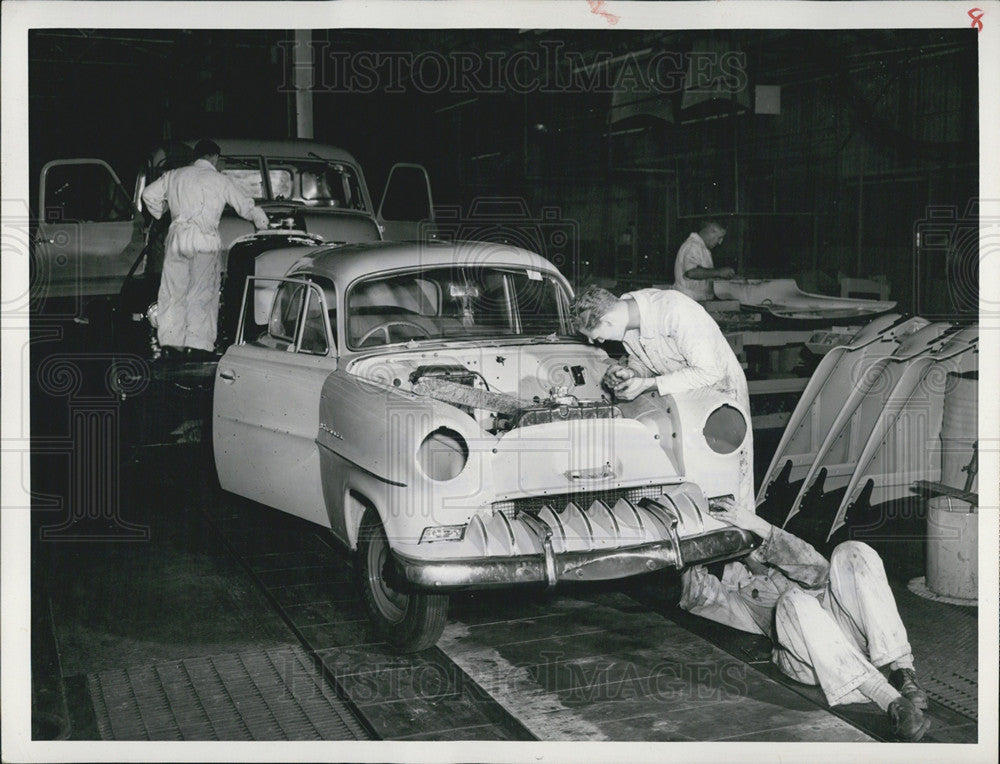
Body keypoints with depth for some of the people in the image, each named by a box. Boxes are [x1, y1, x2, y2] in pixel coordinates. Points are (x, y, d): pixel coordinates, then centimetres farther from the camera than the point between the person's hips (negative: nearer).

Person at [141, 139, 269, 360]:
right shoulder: (219, 180, 5)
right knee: (201, 293, -1)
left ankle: (171, 345, 5)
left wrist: (162, 215, 32)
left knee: (173, 292, 7)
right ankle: (197, 345, -6)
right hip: (205, 241, -3)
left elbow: (149, 194, 16)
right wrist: (264, 224, 25)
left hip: (177, 238, 3)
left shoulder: (175, 175, 14)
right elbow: (246, 206, 9)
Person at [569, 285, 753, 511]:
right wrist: (630, 372, -17)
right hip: (680, 394, 7)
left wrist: (647, 384, -32)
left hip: (720, 387, -6)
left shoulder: (675, 312, -34)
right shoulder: (626, 317, -10)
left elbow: (709, 372, -32)